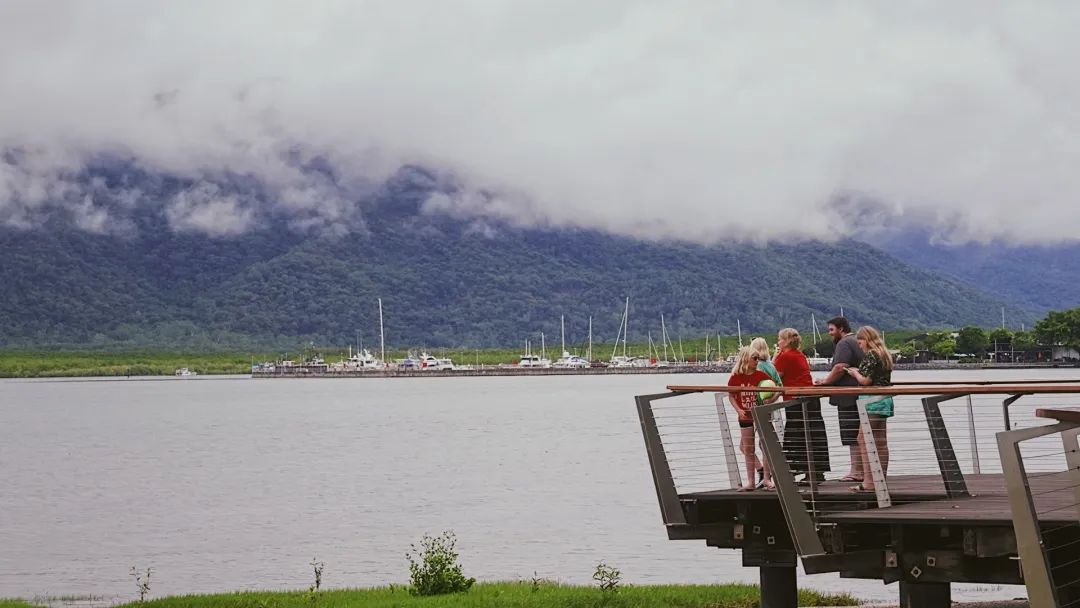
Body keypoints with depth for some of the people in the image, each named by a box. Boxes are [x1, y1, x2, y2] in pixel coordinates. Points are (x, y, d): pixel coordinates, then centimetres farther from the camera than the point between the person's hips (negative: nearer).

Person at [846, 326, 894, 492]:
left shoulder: (870, 356, -13)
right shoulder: (884, 355, 16)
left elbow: (866, 380, -18)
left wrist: (855, 373, 0)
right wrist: (858, 372, 16)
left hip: (872, 402, -10)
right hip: (884, 401, 10)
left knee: (865, 440, -7)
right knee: (881, 441, 12)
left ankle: (869, 481, -11)